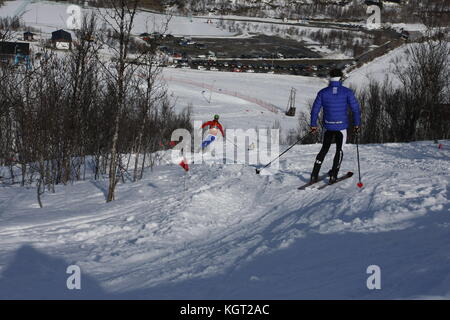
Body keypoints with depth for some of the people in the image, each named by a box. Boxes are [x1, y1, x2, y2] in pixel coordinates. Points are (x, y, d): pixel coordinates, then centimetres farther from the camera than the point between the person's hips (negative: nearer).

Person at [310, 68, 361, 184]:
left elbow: (315, 110, 0)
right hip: (342, 126, -2)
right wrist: (357, 124, 4)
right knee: (339, 150, 14)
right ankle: (333, 175, 8)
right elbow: (355, 108, -7)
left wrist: (313, 125, 10)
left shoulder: (323, 92, -2)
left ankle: (314, 175, 7)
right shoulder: (347, 92, -7)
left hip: (328, 127, 2)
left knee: (324, 149, 15)